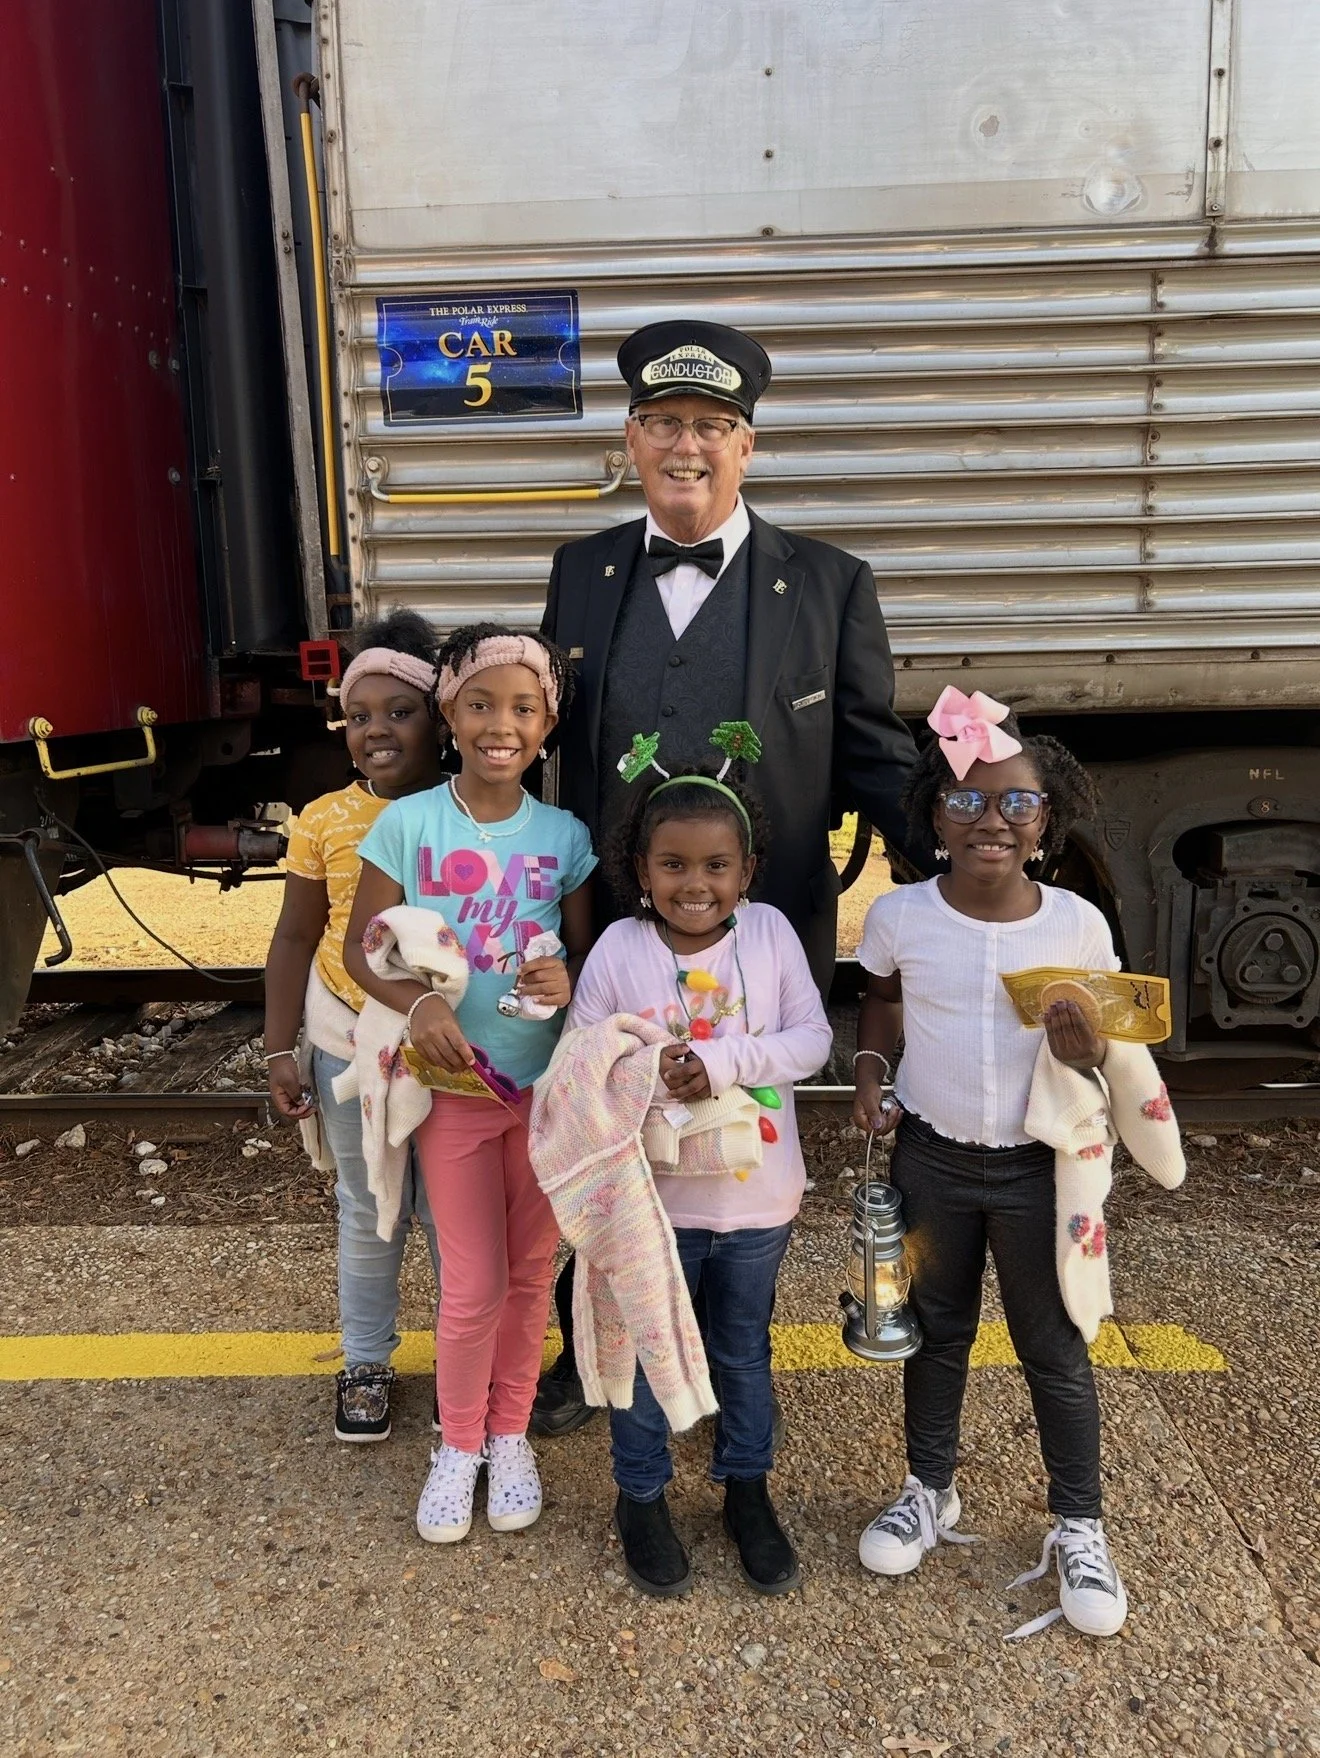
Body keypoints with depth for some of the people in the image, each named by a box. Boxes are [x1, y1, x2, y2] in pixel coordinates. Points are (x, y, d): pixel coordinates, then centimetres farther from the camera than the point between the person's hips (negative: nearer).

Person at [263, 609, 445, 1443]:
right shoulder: (324, 822, -4)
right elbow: (295, 940, 2)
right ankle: (367, 1362, 38)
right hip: (350, 1046, 2)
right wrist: (282, 1049, 1)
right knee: (367, 1213, 18)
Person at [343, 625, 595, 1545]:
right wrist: (420, 1003, -22)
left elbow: (588, 952, 4)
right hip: (453, 1084, -2)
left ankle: (511, 1434, 36)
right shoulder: (408, 823, -8)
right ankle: (460, 1442, 31)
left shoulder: (566, 836, -3)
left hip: (547, 1084, 2)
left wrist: (570, 979, -20)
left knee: (532, 1272, 13)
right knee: (474, 1284, 4)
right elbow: (361, 947, -4)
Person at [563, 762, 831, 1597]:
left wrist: (726, 1061, -25)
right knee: (645, 1353, 17)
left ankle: (748, 1490, 45)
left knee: (745, 1351, 22)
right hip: (651, 1198, -1)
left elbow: (813, 1037, -11)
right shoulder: (618, 948, -13)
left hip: (758, 1196, 1)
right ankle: (642, 1496, 41)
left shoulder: (771, 932, -9)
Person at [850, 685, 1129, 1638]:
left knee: (1054, 1348, 12)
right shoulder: (899, 915, -10)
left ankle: (1080, 1524, 34)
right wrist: (871, 1069, -6)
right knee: (936, 1329, 19)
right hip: (930, 1157, 1)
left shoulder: (1078, 924, -12)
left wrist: (1089, 1053, -21)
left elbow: (1103, 1031, 2)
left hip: (1039, 1167, -1)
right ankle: (931, 1489, 41)